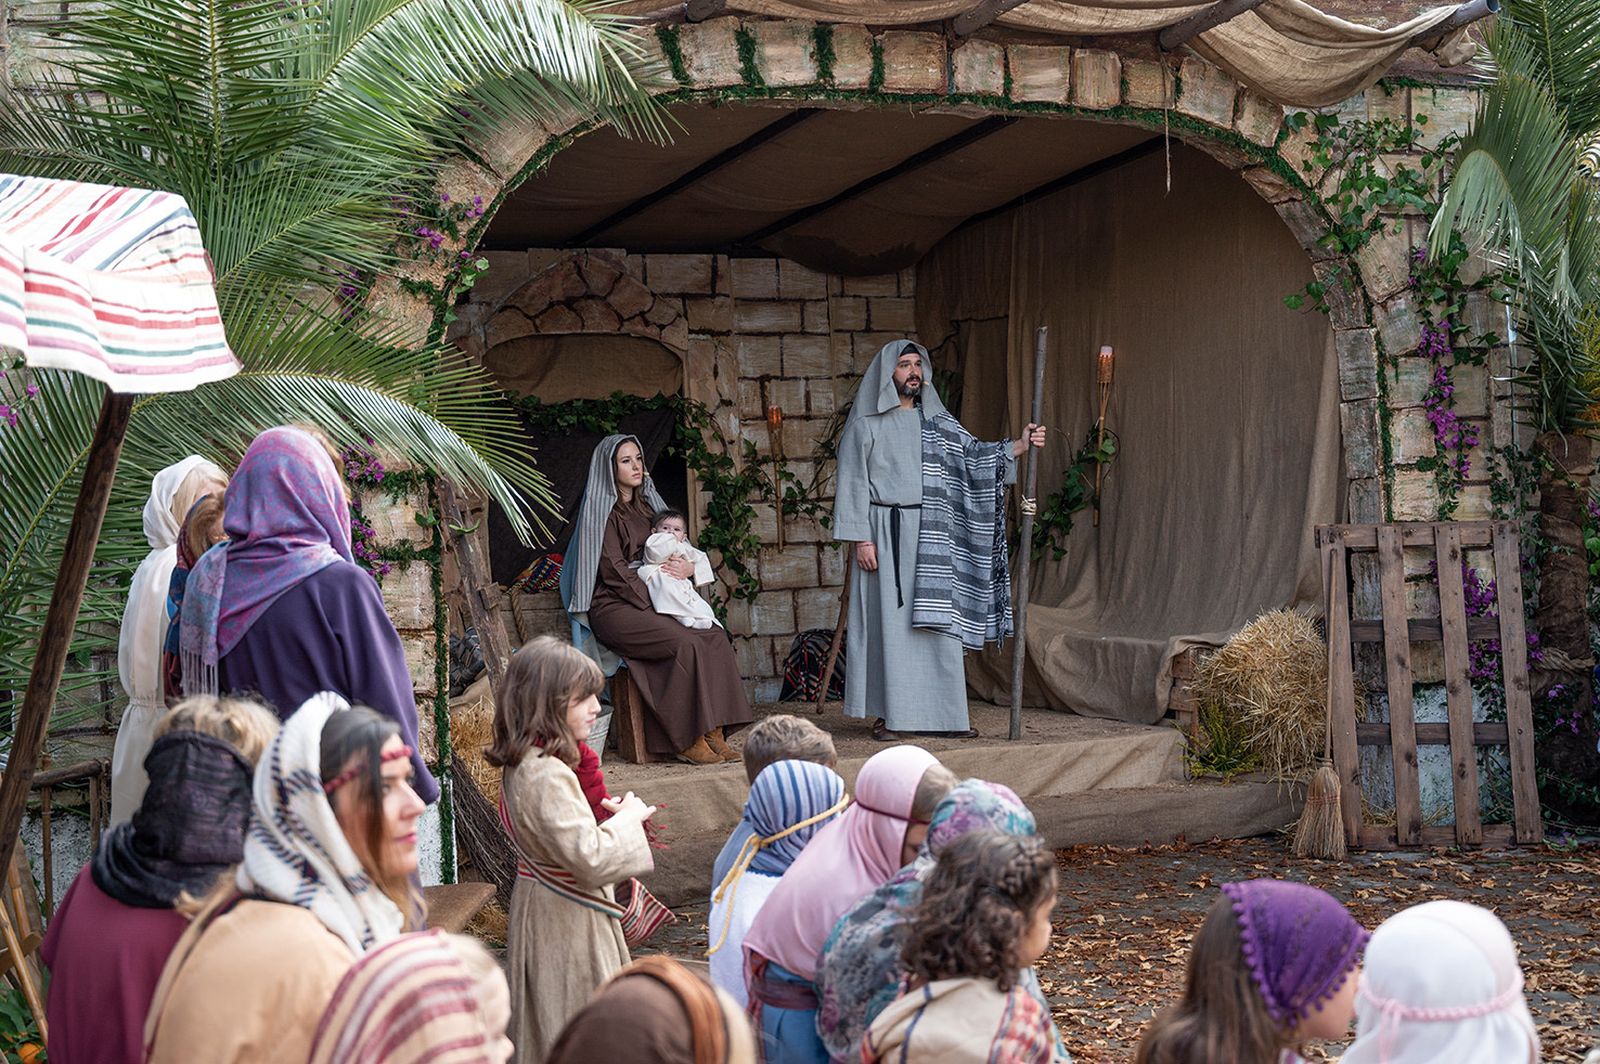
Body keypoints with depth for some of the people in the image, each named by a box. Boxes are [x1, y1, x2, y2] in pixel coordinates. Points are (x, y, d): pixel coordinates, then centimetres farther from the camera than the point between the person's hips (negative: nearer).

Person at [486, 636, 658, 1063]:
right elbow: (590, 858, -29)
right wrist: (627, 818, -14)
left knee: (548, 1025, 19)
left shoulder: (522, 764, 4)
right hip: (566, 920, -10)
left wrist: (600, 812, 5)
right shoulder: (546, 775, -27)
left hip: (547, 908, 10)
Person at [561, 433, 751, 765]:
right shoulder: (602, 511, -3)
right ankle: (688, 741, -23)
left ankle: (714, 735, -22)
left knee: (716, 637, -18)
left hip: (651, 603, 7)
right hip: (614, 608, -7)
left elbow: (676, 547, 19)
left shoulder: (646, 505, 19)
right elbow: (614, 570, -12)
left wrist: (689, 568, -6)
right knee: (687, 644, -29)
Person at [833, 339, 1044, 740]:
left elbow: (971, 454, 8)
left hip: (929, 535, 4)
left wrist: (1018, 447, -7)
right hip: (885, 531, -4)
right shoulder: (866, 424, 1)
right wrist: (861, 538, -11)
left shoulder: (935, 422, 14)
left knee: (936, 622, 2)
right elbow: (853, 483, -3)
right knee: (888, 622, -4)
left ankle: (939, 713, 6)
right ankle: (887, 715, 1)